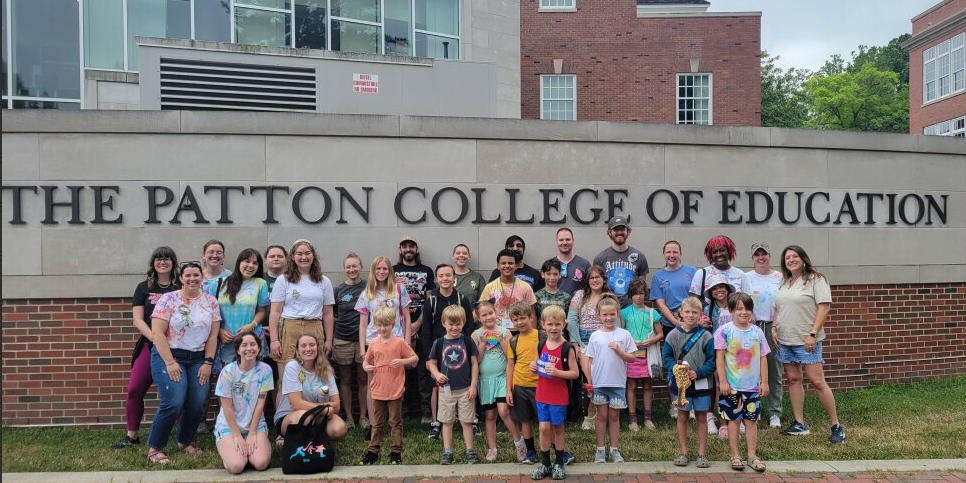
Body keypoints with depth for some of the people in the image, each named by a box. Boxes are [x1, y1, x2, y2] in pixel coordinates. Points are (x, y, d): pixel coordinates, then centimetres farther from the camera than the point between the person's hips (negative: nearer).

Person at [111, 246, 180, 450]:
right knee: (135, 390, 1)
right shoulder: (144, 287, 7)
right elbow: (138, 320, 1)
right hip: (149, 345, 2)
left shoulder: (181, 288, 4)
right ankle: (131, 436, 17)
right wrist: (154, 338, -15)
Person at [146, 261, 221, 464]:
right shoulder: (168, 299, -6)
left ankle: (185, 441, 22)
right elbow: (157, 333, -11)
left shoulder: (211, 302, 5)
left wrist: (208, 363, -1)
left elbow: (213, 335, 5)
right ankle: (154, 447, 4)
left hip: (198, 359, 4)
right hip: (169, 356, -4)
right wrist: (170, 362, -16)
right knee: (173, 403, -16)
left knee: (197, 403, -4)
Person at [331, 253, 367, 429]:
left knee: (363, 379, 6)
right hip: (342, 340, 1)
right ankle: (348, 417, 18)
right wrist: (341, 322, -2)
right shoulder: (339, 290, 4)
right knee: (345, 380, 8)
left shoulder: (368, 288, 1)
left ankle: (363, 416, 17)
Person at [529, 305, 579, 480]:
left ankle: (559, 462, 26)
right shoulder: (541, 346, 3)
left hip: (559, 397, -4)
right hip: (542, 395, 4)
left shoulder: (567, 348, -13)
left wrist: (557, 372, -25)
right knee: (544, 428, 5)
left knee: (557, 428, 9)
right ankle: (545, 463, 20)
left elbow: (575, 373, -12)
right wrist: (534, 367, -6)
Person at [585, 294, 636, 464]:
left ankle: (614, 449, 20)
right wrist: (589, 382, -1)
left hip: (617, 382, 0)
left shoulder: (624, 334, -1)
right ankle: (600, 450, 18)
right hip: (599, 382, 0)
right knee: (602, 415, 8)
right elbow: (590, 360, 3)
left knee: (614, 415, 9)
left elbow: (632, 358, 0)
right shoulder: (595, 336, 0)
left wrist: (619, 351, -17)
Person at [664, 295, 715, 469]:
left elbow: (712, 360, -6)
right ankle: (683, 452, 20)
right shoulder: (673, 335, -3)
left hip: (701, 383, -1)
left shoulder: (706, 336, -6)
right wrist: (676, 369, -17)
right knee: (682, 417, 9)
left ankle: (702, 453, 20)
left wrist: (698, 373, -18)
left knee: (702, 418, 9)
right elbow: (667, 357, 1)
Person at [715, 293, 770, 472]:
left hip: (753, 385, 3)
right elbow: (719, 357, -9)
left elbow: (763, 358, 7)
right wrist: (722, 381, -12)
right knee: (734, 419, 5)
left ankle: (752, 455, 18)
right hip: (731, 385, -3)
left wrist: (764, 382, 5)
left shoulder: (757, 332, 3)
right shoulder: (724, 331, -8)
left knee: (751, 420, 9)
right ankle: (735, 456, 15)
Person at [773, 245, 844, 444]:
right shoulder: (784, 282, 14)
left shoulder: (815, 279, -6)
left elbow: (824, 307, -13)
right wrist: (774, 328, 7)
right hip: (785, 340, 7)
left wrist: (813, 334, -18)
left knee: (817, 381, -7)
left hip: (806, 340, -7)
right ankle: (799, 424, 17)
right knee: (793, 379, 9)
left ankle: (836, 425, 5)